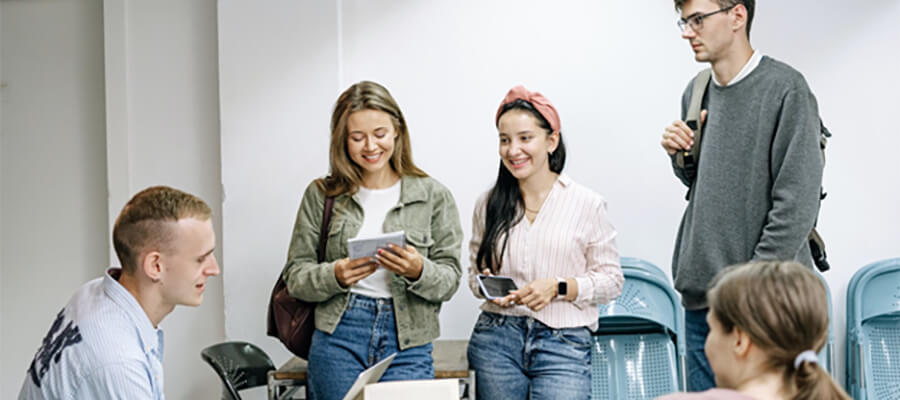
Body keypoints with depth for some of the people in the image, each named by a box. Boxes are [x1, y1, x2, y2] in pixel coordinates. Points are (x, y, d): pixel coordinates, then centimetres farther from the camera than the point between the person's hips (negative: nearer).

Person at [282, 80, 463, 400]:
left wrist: (418, 272, -18)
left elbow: (449, 281, 3)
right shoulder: (321, 195, 6)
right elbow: (295, 276, 5)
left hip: (407, 345, 0)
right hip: (338, 338, 1)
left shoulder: (433, 197, 5)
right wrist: (335, 276, -14)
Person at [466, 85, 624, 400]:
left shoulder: (587, 205, 2)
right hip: (496, 339, 3)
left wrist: (558, 288, -12)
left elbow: (611, 279, 3)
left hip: (564, 342, -2)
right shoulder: (489, 205, 10)